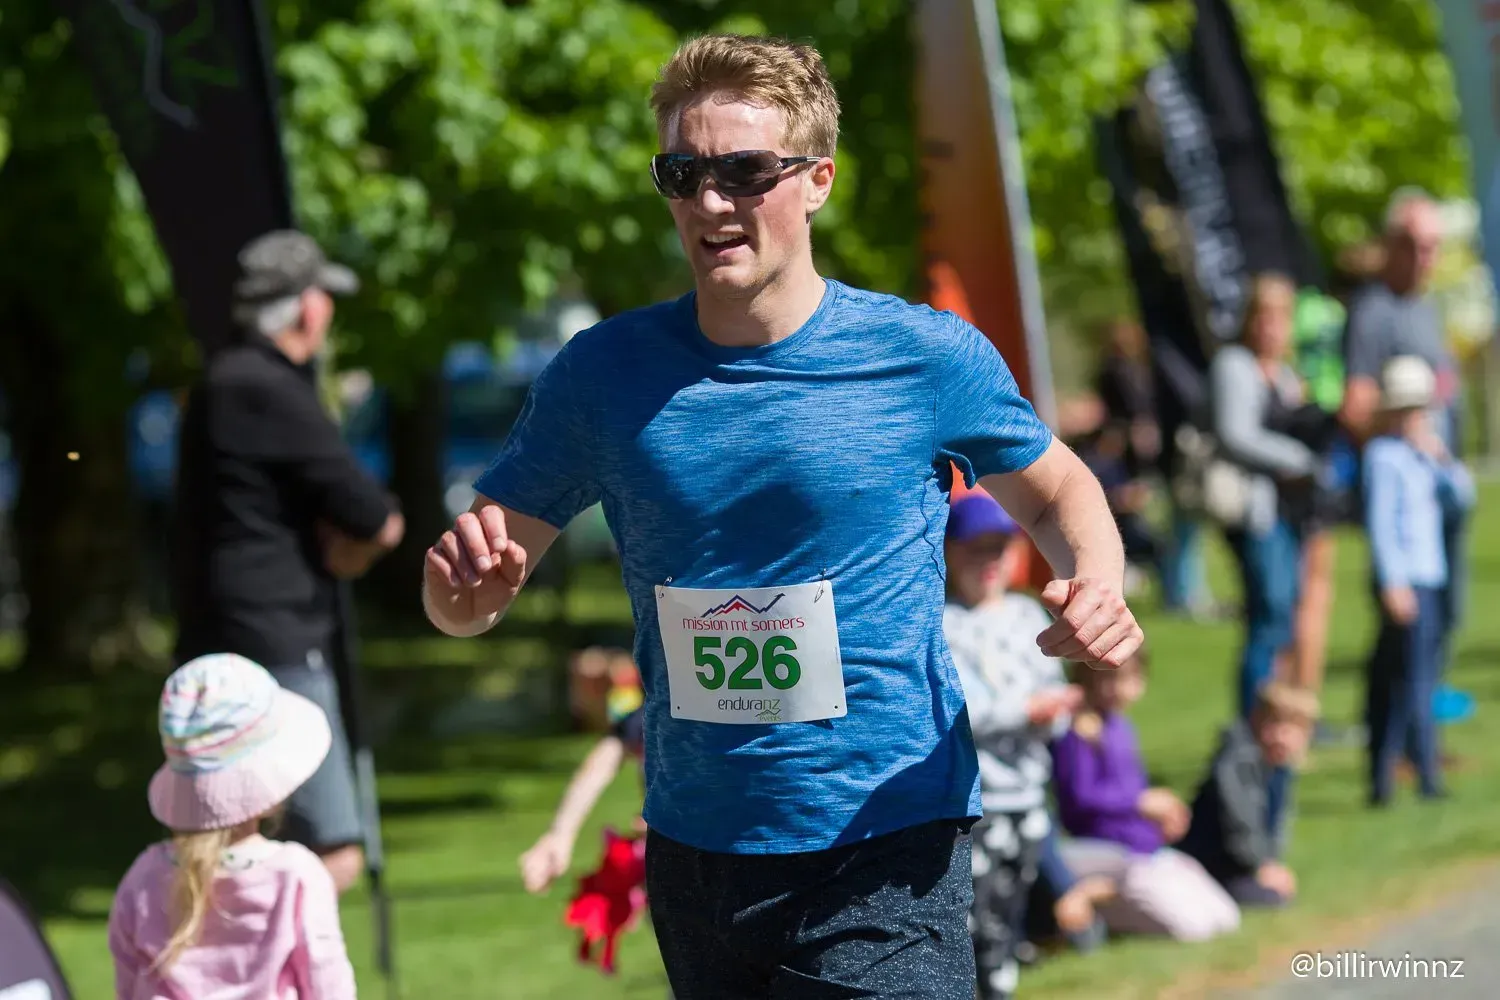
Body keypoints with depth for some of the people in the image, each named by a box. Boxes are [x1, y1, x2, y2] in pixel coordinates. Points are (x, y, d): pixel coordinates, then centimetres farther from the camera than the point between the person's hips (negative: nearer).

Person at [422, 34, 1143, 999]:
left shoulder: (927, 357, -6)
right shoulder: (605, 375, 0)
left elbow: (1055, 488, 12)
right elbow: (473, 599, 6)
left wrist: (1096, 588, -11)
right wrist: (462, 582, -20)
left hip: (888, 850, -3)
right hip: (695, 845, 4)